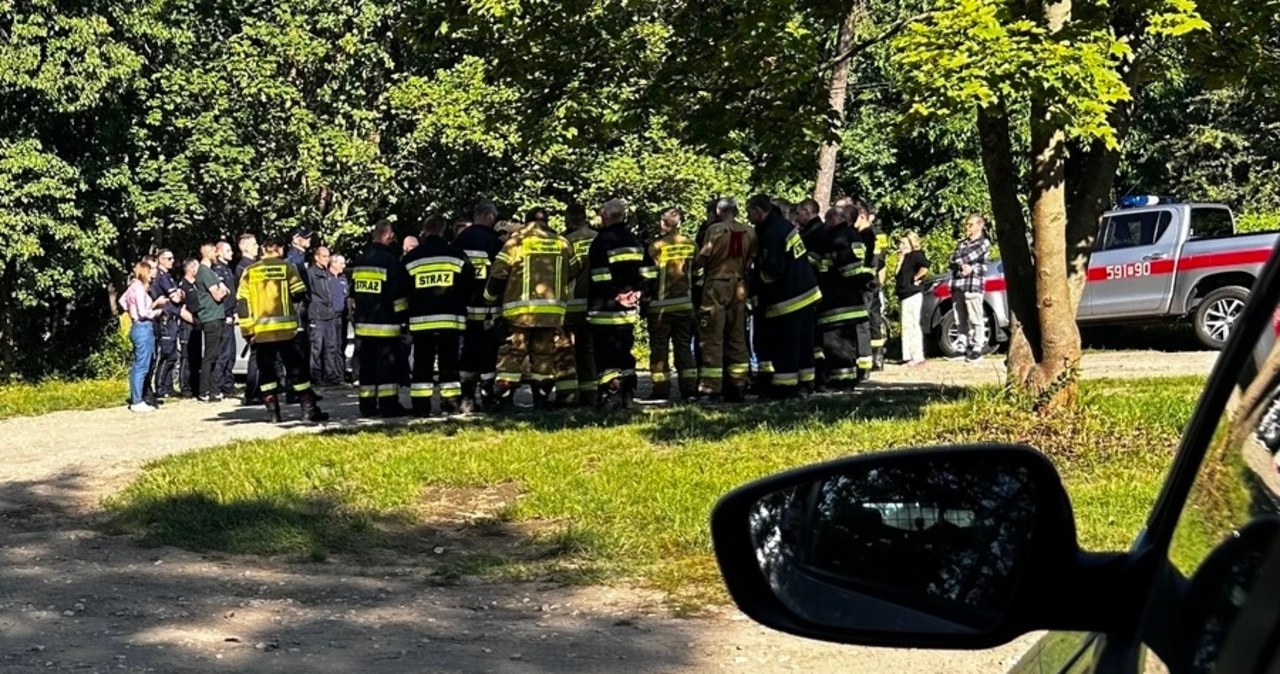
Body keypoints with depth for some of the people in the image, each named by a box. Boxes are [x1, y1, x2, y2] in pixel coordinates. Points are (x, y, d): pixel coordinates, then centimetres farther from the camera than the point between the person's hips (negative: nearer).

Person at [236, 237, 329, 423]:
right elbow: (299, 295, -3)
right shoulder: (287, 268, -1)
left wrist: (247, 330, 7)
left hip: (261, 331, 2)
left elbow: (242, 303, 4)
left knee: (266, 370, 10)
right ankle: (309, 409, 0)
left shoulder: (249, 272, 6)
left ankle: (273, 412, 6)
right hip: (286, 329, -2)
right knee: (296, 368, 3)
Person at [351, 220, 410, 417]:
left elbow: (353, 292, 19)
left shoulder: (359, 262, 11)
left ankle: (367, 405, 11)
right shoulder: (391, 261, -12)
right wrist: (402, 317, 1)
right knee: (387, 363, -5)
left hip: (363, 322, 7)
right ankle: (389, 404, -6)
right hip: (385, 324, -7)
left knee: (367, 363, 10)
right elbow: (398, 296, -10)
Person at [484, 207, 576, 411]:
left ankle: (504, 399, -4)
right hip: (552, 310, 2)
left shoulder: (516, 241, -2)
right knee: (544, 354, 12)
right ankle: (541, 399, 12)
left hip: (520, 309, -2)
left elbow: (499, 272, -3)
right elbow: (573, 271, 18)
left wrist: (490, 296, 12)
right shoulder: (562, 243, 7)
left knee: (513, 352, 2)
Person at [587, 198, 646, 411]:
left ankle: (610, 395, -12)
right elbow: (645, 276, 13)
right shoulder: (635, 242, 13)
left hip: (606, 311, -7)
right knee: (625, 353, 13)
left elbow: (599, 280, -14)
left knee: (606, 356, -6)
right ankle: (627, 396, 14)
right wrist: (637, 298, 13)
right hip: (629, 310, 7)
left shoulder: (602, 241, -9)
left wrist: (592, 308, -10)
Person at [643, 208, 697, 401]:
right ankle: (689, 390, 5)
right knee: (684, 347, 9)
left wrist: (645, 304, 0)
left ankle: (661, 391, -1)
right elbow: (697, 274, 10)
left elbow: (648, 277, -8)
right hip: (685, 305, 4)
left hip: (661, 306, -4)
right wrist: (695, 301, 18)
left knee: (659, 348, 2)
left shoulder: (656, 246, -9)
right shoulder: (691, 245, 5)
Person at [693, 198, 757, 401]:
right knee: (737, 337, 11)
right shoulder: (750, 233, 3)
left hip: (716, 285, -5)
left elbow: (702, 258, -8)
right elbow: (751, 261, 8)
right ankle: (738, 384, 12)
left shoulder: (715, 230, -10)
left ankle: (711, 385, -5)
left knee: (712, 336, -2)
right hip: (739, 286, 5)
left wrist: (694, 270, 10)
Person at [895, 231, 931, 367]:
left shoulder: (916, 255, -11)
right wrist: (900, 259, 4)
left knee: (914, 325, -8)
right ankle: (907, 356, 16)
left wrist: (915, 278, -18)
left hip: (913, 294, -10)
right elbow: (897, 274, 15)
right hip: (905, 295, 10)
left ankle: (918, 357, -7)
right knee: (906, 325, 12)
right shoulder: (905, 257, 18)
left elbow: (925, 267, -29)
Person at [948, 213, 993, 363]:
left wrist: (957, 259, 8)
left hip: (974, 285, -6)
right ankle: (964, 348, 10)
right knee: (960, 321, 5)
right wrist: (963, 266, -8)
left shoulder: (984, 243, 4)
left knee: (976, 319, -6)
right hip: (957, 285, 6)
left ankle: (977, 349, -5)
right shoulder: (963, 242, 22)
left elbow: (969, 257, -9)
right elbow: (951, 262, 9)